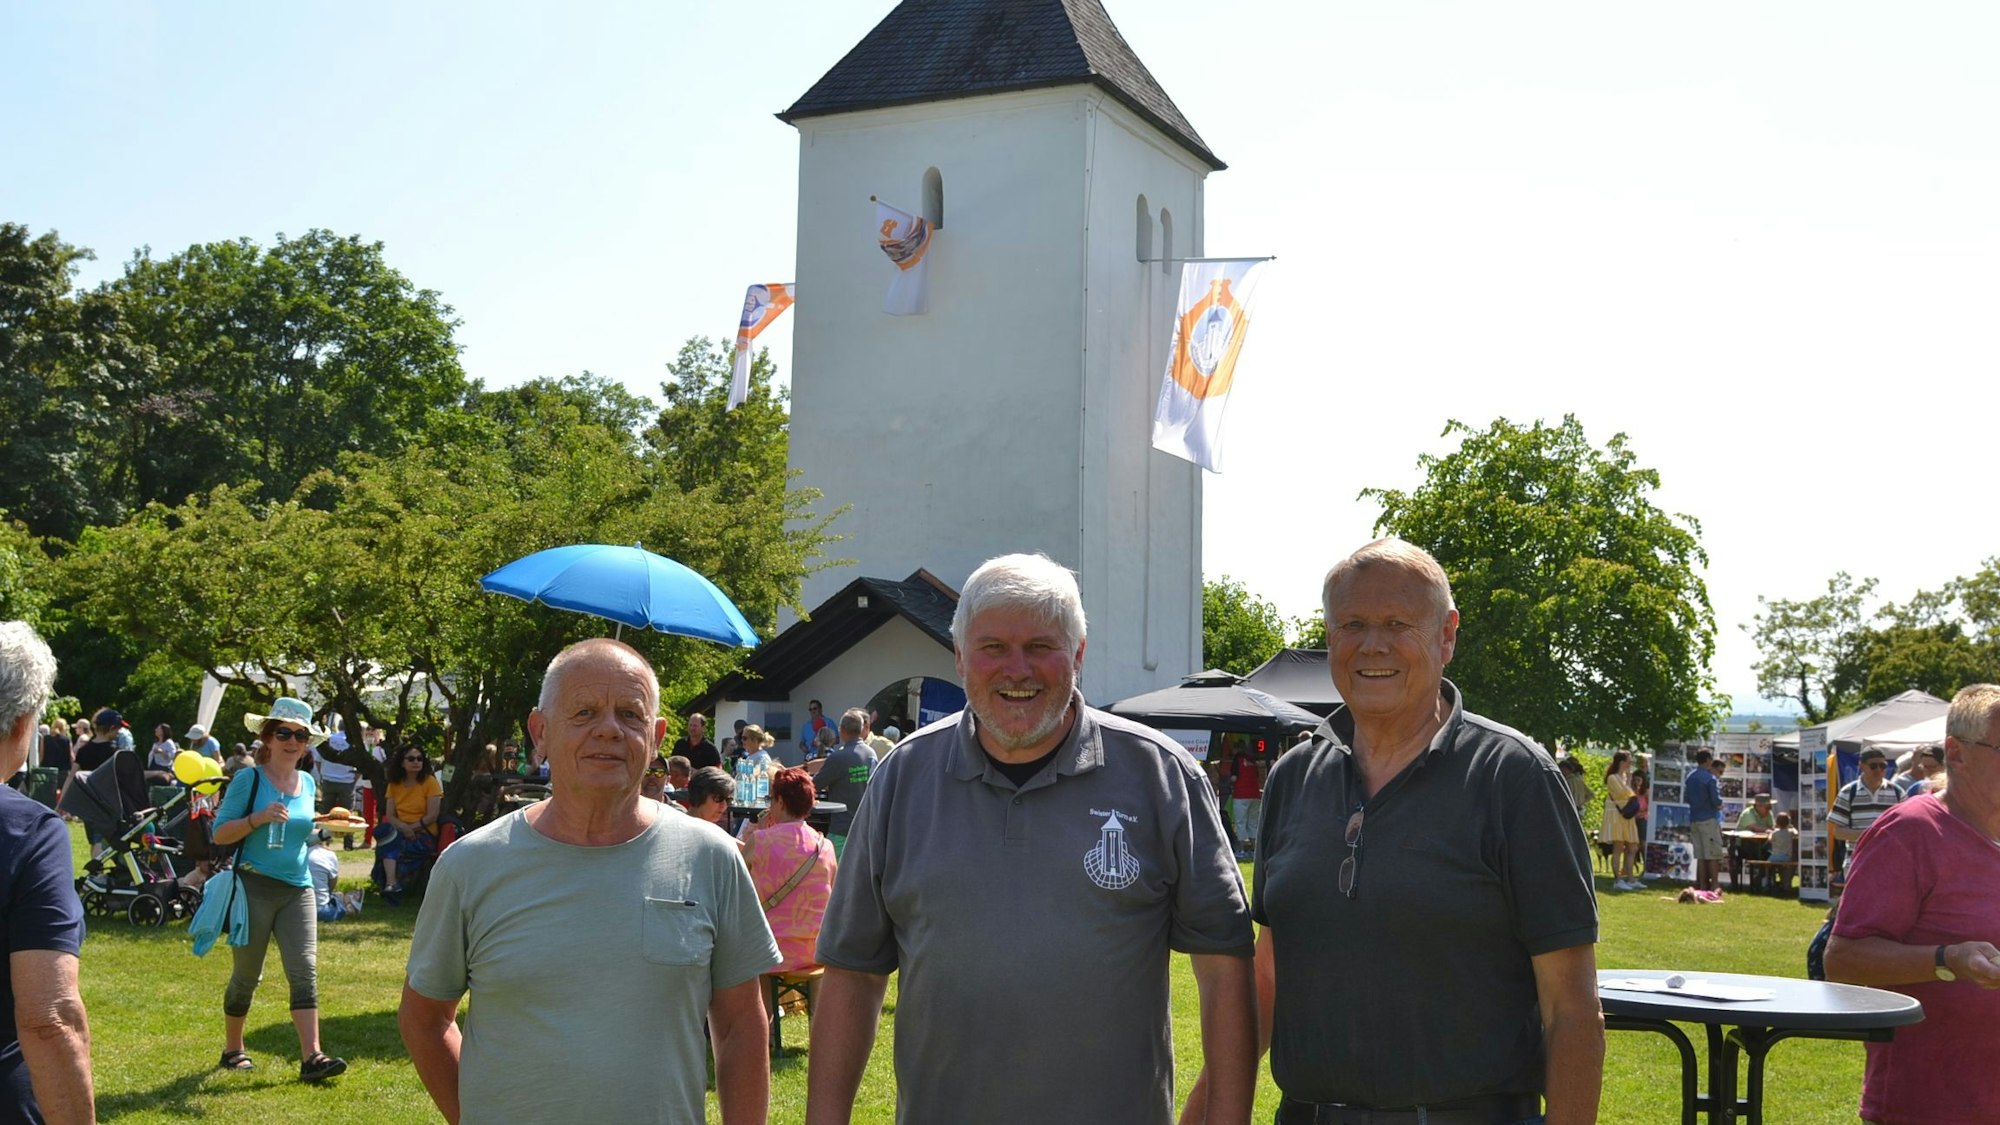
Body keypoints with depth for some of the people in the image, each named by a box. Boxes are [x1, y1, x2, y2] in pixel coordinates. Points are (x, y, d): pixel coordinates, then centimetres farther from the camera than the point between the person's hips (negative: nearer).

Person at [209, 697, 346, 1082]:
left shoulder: (308, 783, 12)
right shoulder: (249, 779, -4)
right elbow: (219, 833, -7)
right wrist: (259, 818, -21)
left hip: (298, 888, 4)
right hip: (255, 887, -4)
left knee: (305, 971, -8)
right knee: (246, 974, 7)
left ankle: (311, 1057, -13)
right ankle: (232, 1049, 26)